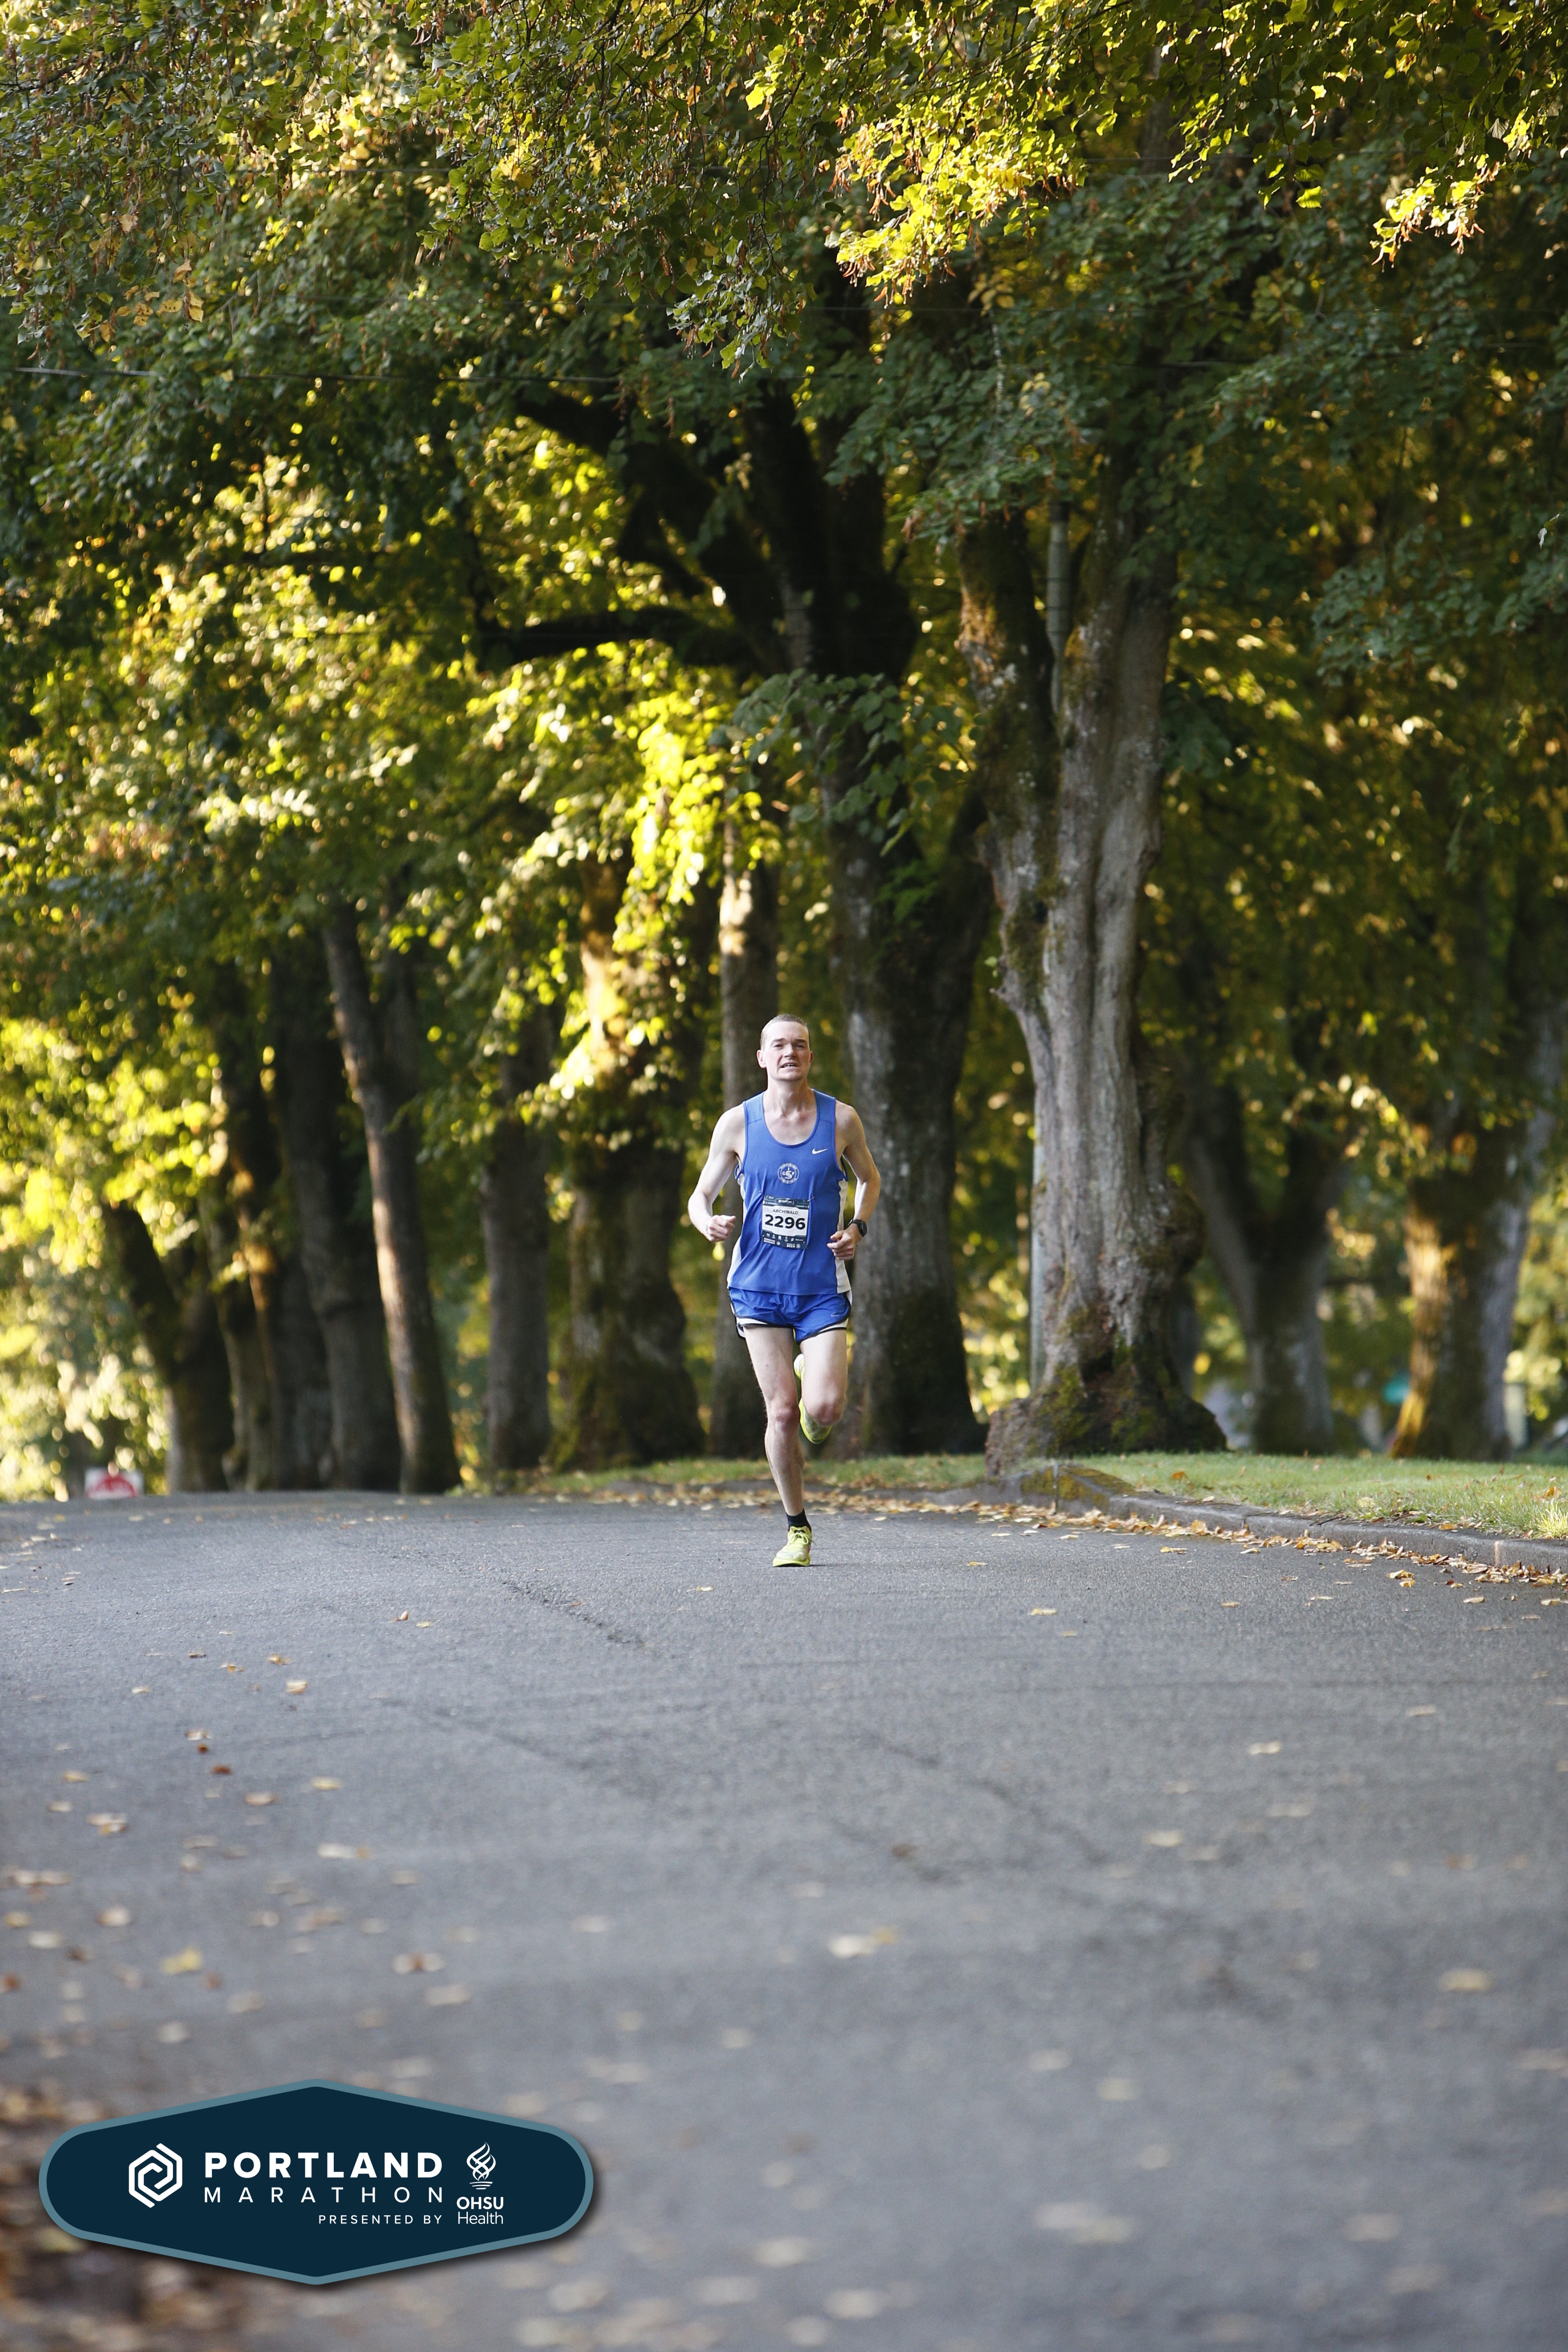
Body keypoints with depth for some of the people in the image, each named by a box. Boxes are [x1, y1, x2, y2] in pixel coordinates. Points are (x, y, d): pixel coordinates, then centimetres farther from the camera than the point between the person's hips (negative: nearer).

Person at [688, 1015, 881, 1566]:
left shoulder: (841, 1120, -1)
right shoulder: (737, 1124, -1)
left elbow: (869, 1178, 17)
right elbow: (701, 1195, 7)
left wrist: (856, 1229, -2)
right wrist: (707, 1222, -17)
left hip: (823, 1287, 0)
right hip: (759, 1286, 1)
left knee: (823, 1408, -16)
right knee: (781, 1411, -4)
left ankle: (813, 1426, 24)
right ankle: (797, 1529, 12)